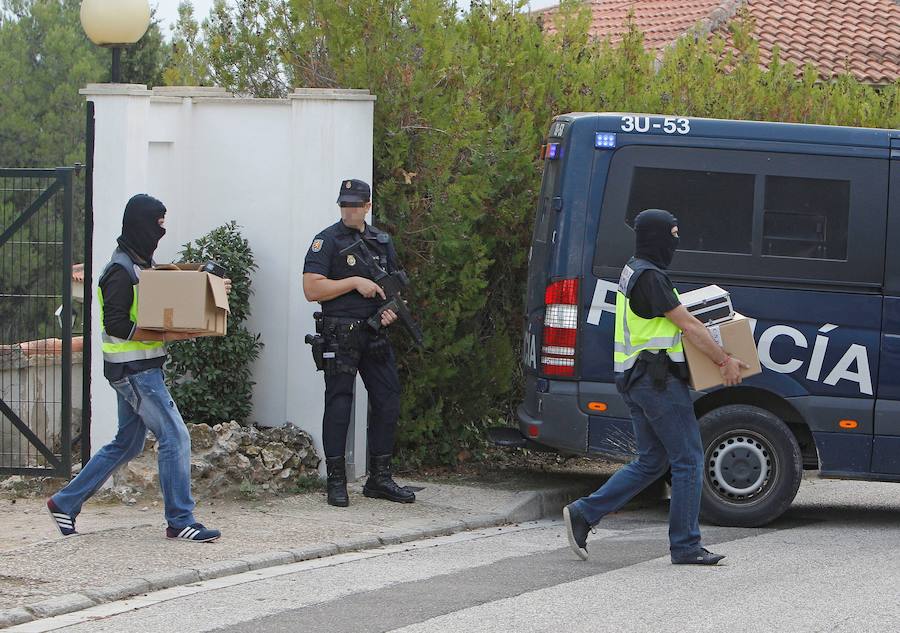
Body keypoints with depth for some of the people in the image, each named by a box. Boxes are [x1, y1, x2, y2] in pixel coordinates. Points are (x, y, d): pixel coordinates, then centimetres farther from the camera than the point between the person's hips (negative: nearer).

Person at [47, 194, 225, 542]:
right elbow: (116, 324, -21)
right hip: (134, 368, -10)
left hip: (142, 368, 10)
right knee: (175, 437, -10)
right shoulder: (121, 271, -16)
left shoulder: (144, 265, 14)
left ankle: (65, 502, 23)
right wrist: (165, 336, -25)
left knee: (127, 443, 16)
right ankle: (180, 521, -5)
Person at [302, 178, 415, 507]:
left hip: (375, 334, 6)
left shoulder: (382, 241, 14)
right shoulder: (327, 241, -4)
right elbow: (312, 289, -13)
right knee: (338, 406, -5)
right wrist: (355, 282, -17)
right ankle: (336, 483, 0)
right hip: (340, 336, -6)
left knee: (388, 402, 6)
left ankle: (379, 479, 16)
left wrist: (392, 309, 1)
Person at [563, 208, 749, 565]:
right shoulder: (650, 276, -17)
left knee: (651, 462, 14)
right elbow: (688, 326, -17)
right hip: (657, 378, -10)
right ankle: (685, 546, 0)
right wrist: (725, 361, -11)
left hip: (635, 378, 10)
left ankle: (584, 514, 9)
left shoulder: (632, 272, 16)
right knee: (688, 459, -3)